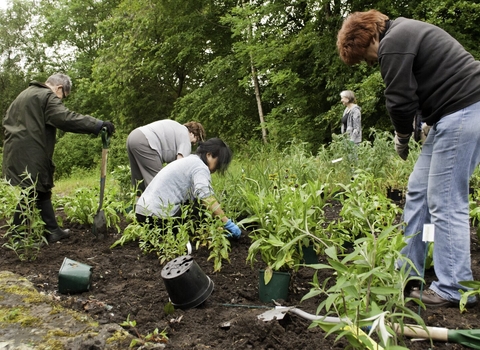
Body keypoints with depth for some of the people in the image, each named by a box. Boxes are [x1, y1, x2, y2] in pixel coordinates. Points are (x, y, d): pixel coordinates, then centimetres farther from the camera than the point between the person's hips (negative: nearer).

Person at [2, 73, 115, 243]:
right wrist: (98, 125, -25)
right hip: (31, 155, -10)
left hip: (15, 151, 10)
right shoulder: (47, 96, -7)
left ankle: (52, 231, 17)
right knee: (39, 193, -2)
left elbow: (7, 120, 28)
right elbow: (66, 118, -21)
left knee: (41, 192, 13)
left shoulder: (24, 95, 23)